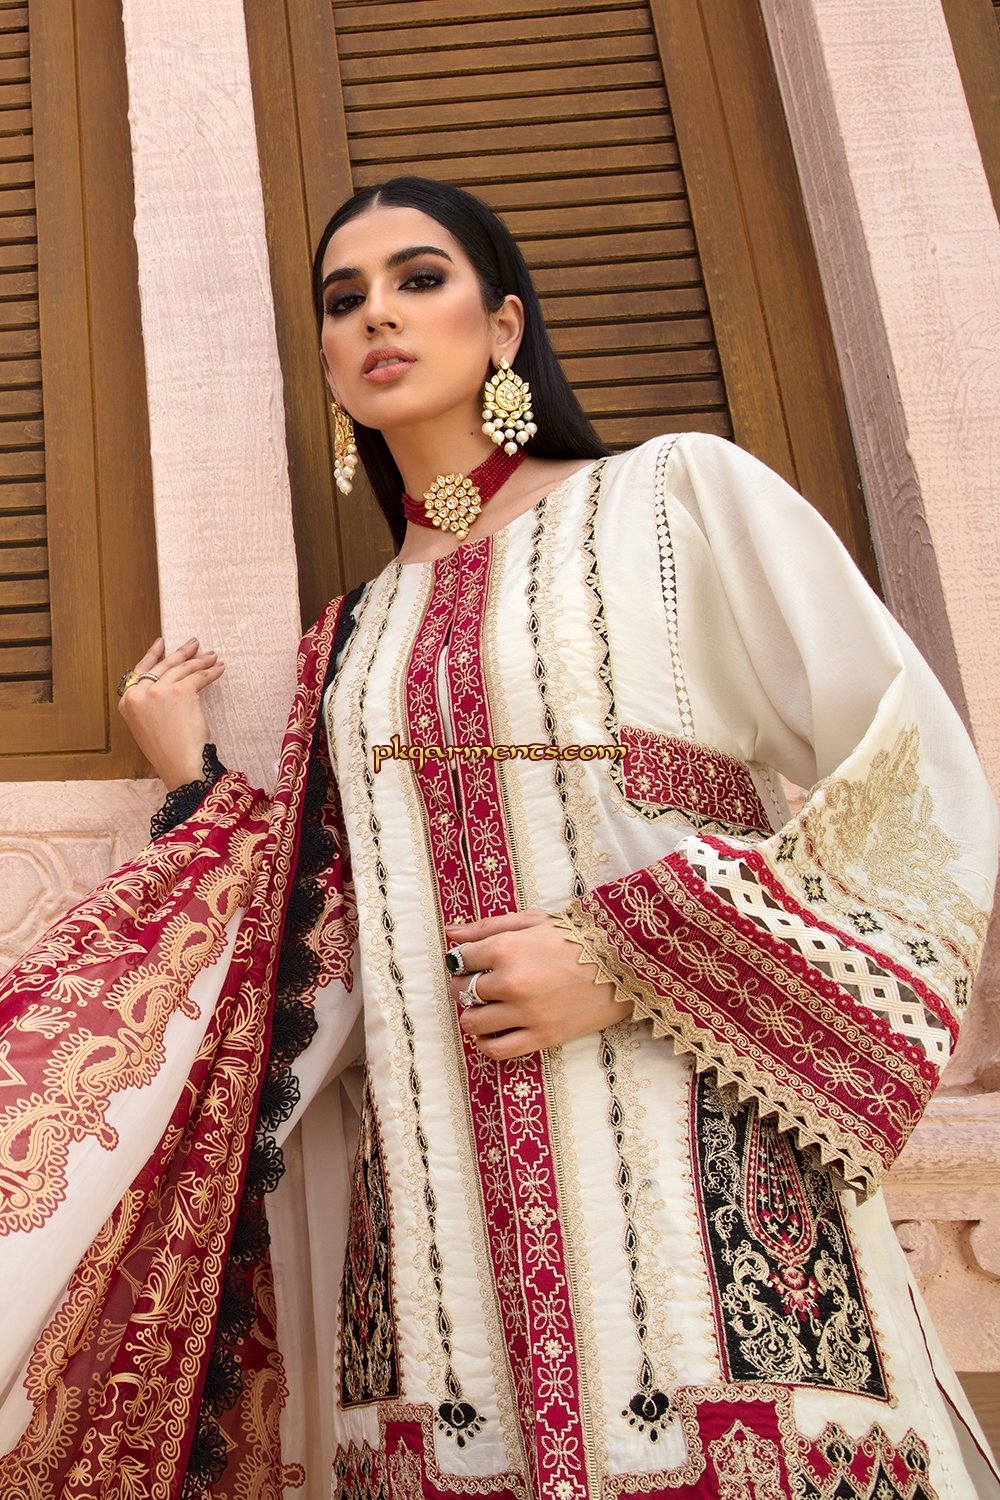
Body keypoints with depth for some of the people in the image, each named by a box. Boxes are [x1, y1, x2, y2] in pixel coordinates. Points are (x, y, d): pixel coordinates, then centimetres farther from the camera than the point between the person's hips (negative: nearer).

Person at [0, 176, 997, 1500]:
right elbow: (323, 959, 15)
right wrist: (195, 781, 12)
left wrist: (626, 957, -12)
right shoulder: (356, 641, 17)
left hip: (695, 1175, -3)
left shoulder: (679, 496, 3)